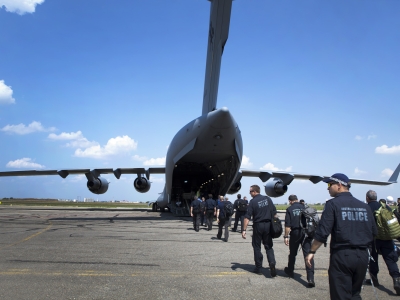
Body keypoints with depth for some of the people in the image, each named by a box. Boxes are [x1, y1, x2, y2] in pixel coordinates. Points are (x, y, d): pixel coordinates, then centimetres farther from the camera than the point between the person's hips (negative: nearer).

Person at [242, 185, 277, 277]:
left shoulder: (253, 201, -9)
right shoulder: (268, 199, 2)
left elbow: (247, 217, -14)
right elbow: (274, 213, 4)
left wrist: (244, 230, -13)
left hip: (258, 225, -3)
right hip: (268, 225, 3)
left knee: (257, 247, 10)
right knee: (269, 246, 13)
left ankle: (258, 268, 14)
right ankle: (272, 263, -10)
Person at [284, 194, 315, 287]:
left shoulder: (289, 209, -1)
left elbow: (287, 225, -7)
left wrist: (286, 236, -4)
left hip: (295, 233, -1)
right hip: (306, 233, 1)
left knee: (292, 253, 18)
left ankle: (290, 271, 35)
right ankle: (310, 278, -12)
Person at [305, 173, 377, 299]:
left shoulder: (333, 204, -8)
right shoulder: (364, 206, 8)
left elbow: (322, 232, -13)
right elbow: (373, 232, 10)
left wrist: (312, 252, -5)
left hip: (342, 255, -6)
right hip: (362, 256, 6)